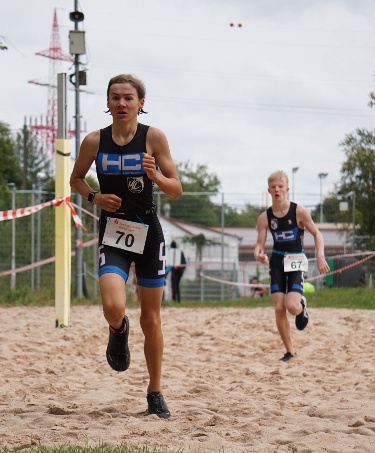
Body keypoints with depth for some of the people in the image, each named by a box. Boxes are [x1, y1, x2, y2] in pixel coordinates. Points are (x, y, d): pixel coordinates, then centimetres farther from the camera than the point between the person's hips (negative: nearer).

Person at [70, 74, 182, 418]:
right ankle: (119, 333, 16)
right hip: (112, 233, 0)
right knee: (113, 308, -22)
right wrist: (94, 197, -6)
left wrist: (155, 175, -22)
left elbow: (177, 190, -2)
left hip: (148, 233, 0)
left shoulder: (154, 137, -6)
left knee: (151, 319, 7)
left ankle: (155, 393, 23)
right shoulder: (95, 141, -3)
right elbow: (76, 178, 14)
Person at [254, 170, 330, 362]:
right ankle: (289, 351, 12)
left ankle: (302, 306, 19)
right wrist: (258, 254, -29)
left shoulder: (299, 211, -10)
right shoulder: (264, 217, -4)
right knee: (279, 309, -4)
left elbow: (317, 234, -5)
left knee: (292, 307, -21)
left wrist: (320, 256, -19)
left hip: (296, 261, -2)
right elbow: (259, 243, -5)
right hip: (277, 261, 2)